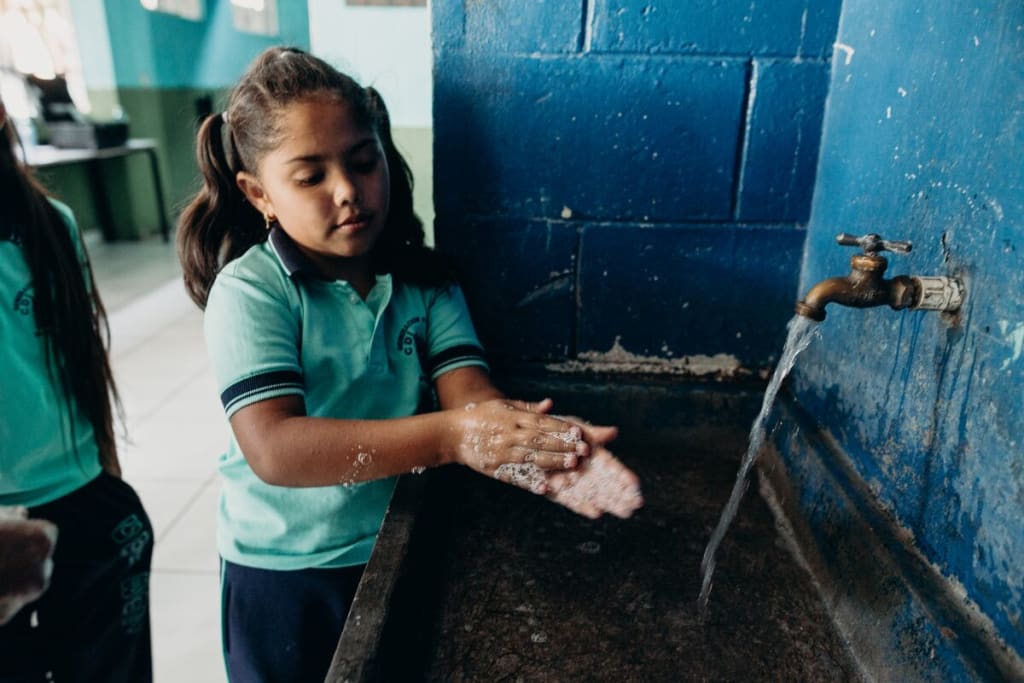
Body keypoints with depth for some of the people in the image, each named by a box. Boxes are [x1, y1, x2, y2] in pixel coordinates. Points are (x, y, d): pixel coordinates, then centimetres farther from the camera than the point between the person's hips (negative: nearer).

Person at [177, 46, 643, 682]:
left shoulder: (425, 279, -7)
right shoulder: (249, 291, -19)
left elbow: (471, 395, -18)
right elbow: (275, 449, -31)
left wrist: (535, 442, -41)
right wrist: (447, 437, -41)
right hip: (285, 572, -3)